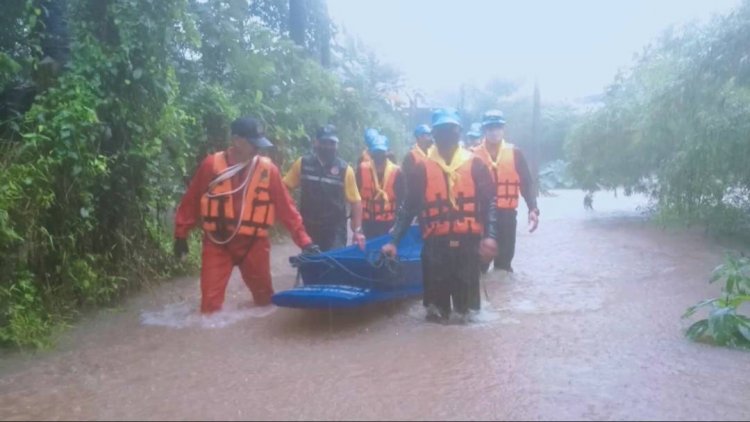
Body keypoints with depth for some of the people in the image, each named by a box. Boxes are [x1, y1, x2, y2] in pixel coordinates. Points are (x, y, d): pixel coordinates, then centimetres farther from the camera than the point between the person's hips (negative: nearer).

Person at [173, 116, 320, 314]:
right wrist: (181, 235, 6)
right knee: (210, 302, 0)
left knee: (265, 299, 13)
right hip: (217, 242, -1)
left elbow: (286, 207, -2)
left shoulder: (267, 169, -5)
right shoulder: (211, 165, -7)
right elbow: (191, 201, 2)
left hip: (254, 243, 1)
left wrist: (304, 240, -5)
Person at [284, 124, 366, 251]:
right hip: (308, 228, 2)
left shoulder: (345, 169, -6)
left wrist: (357, 229, -9)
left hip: (335, 230, -2)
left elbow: (355, 201, -4)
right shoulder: (302, 164, -1)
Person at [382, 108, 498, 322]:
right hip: (435, 244, 0)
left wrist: (490, 235, -11)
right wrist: (394, 241, 2)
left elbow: (489, 202, 3)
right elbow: (408, 207, 8)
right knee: (436, 291, 6)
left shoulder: (475, 165, 6)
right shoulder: (422, 168, 6)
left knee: (467, 301, 5)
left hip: (468, 242, 0)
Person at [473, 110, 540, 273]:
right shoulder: (474, 155, -1)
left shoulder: (515, 153, 3)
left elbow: (526, 183, 2)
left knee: (504, 261, 11)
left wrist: (533, 209, -10)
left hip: (507, 215, 2)